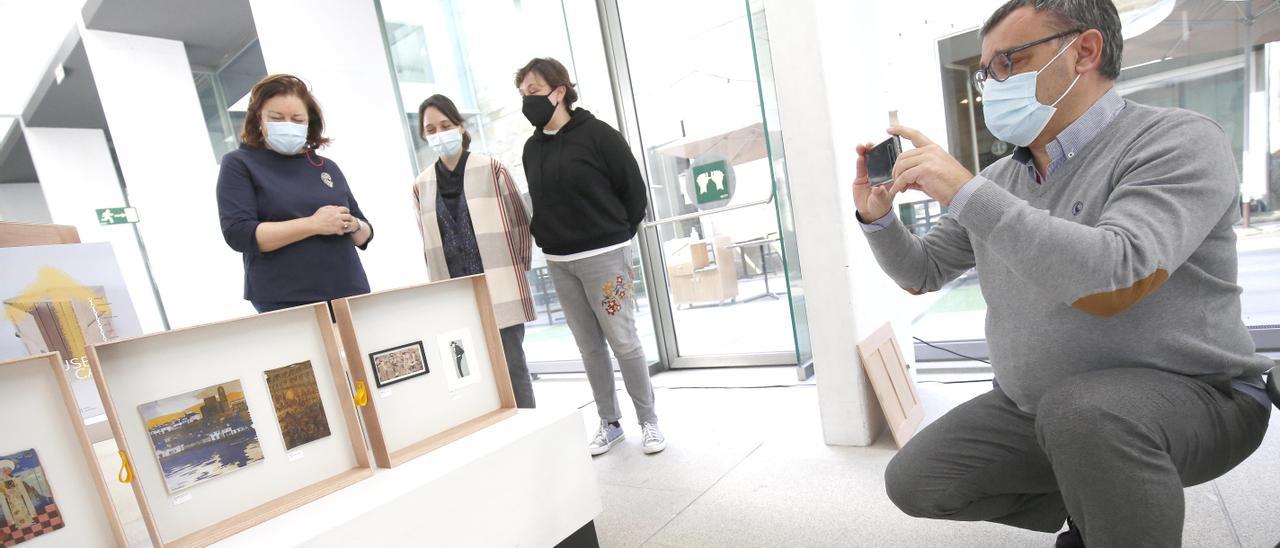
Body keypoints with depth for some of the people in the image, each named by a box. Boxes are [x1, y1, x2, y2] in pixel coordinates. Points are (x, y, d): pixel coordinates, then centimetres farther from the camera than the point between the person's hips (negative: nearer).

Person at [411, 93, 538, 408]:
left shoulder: (491, 170, 1)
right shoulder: (421, 186, 9)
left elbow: (520, 222, 6)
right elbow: (429, 244, 14)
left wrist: (519, 268, 4)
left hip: (500, 290, -2)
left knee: (512, 366, 2)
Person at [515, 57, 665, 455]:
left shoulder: (597, 134, -6)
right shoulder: (532, 147, 11)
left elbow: (634, 190, -3)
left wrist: (617, 237, 0)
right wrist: (547, 239, 9)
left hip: (602, 256, -5)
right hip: (558, 263, 5)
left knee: (623, 342, 1)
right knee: (589, 348, 10)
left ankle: (649, 421, 17)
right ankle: (610, 423, 24)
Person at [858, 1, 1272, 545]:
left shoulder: (1178, 141, -14)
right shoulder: (998, 180, 4)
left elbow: (1112, 281, -32)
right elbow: (921, 273, 9)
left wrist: (965, 192, -30)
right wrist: (878, 216, -9)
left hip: (1187, 395, -6)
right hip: (1030, 407, 6)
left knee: (1078, 409, -38)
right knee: (912, 482, -2)